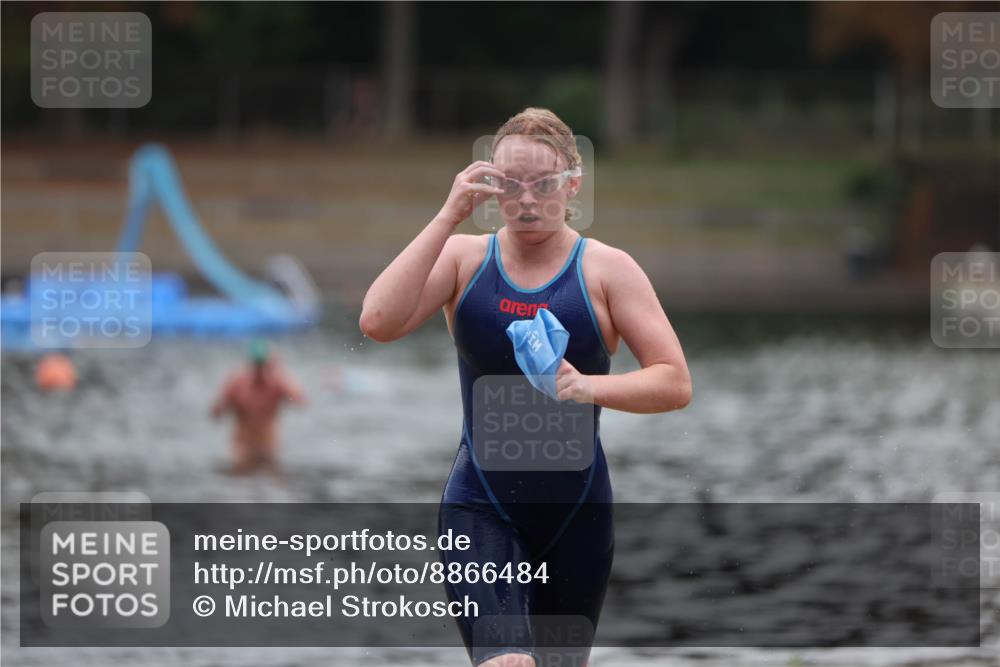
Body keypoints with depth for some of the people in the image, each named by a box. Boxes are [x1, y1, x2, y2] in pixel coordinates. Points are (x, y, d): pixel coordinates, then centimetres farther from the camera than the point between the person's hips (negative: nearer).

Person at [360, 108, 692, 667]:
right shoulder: (464, 258, 1)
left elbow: (675, 383, -6)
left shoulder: (607, 269, -2)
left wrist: (590, 387, -24)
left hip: (576, 511, 1)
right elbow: (378, 322, -15)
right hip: (481, 508, -1)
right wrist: (449, 217, -16)